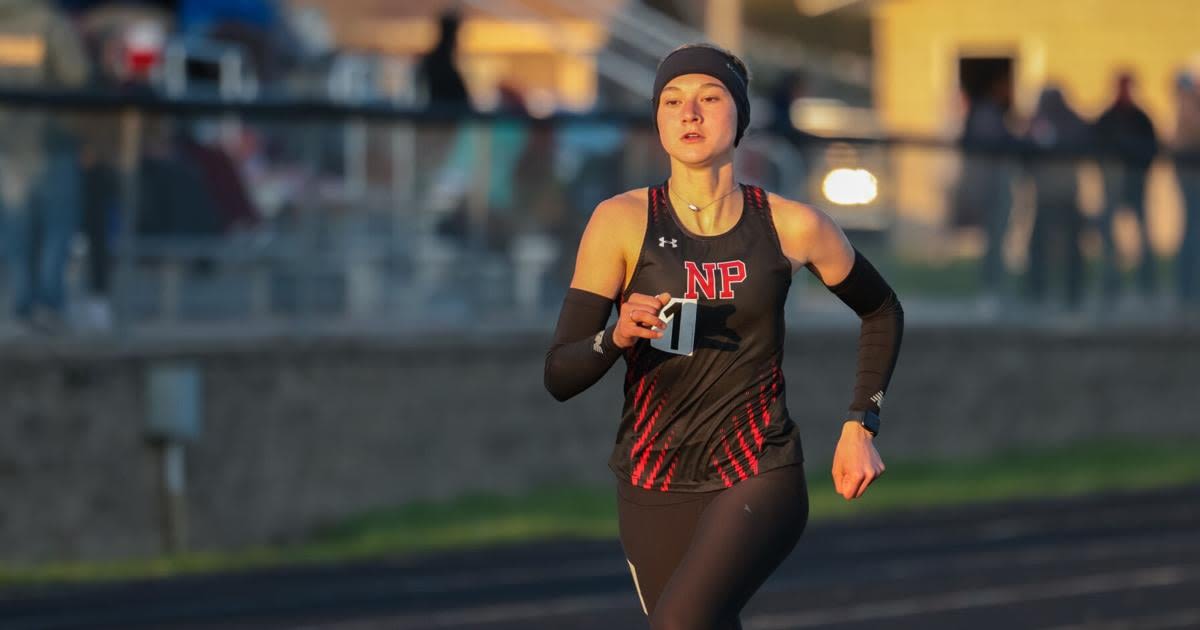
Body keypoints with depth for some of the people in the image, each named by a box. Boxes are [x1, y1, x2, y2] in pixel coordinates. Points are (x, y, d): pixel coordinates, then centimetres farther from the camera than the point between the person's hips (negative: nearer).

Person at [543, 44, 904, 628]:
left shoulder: (792, 227, -3)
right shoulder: (621, 222, -6)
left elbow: (882, 311, 17)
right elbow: (559, 375, -7)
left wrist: (860, 426, 7)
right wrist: (617, 337, -27)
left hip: (762, 477, -2)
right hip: (655, 487, 2)